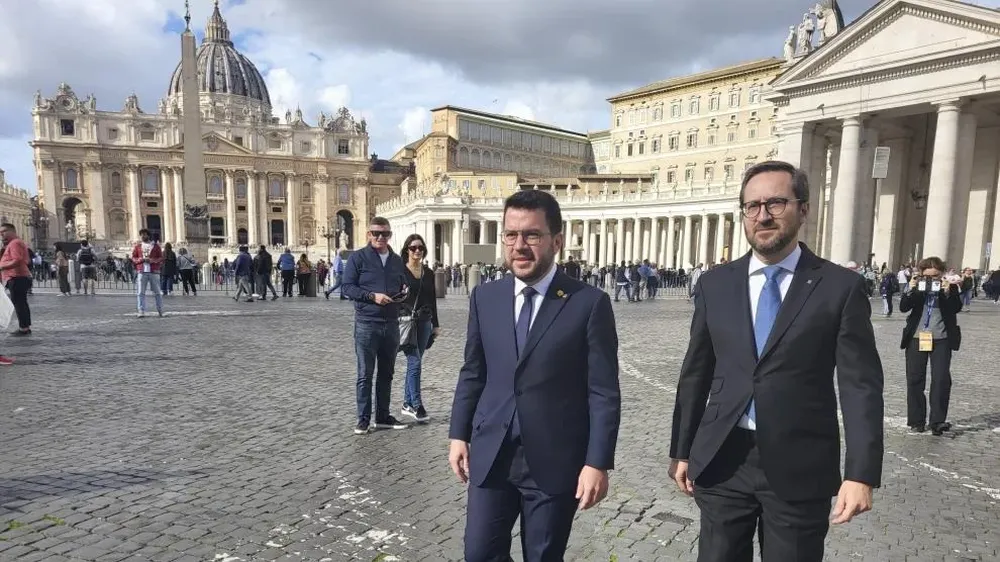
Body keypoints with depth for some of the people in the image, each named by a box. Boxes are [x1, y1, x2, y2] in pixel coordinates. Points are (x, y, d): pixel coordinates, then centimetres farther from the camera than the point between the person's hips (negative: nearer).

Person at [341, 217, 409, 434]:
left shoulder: (396, 260, 13)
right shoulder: (358, 257, -2)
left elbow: (403, 285, 23)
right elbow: (347, 286, -7)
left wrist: (403, 294, -1)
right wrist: (372, 296, -19)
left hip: (392, 324, 5)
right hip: (367, 324, -5)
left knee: (386, 373, 13)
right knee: (365, 374, 0)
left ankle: (383, 416, 23)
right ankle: (363, 419, 10)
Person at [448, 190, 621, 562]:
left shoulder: (589, 303, -9)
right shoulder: (484, 298, 3)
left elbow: (604, 392, -9)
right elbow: (472, 374, 9)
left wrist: (598, 462, -12)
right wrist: (459, 435, 8)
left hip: (555, 461, -3)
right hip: (490, 455, 3)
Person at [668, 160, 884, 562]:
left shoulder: (842, 287, -3)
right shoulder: (714, 284, 3)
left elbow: (861, 385, -5)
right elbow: (695, 374, 6)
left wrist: (861, 472, -11)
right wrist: (682, 451, 7)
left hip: (800, 467, -2)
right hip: (721, 461, 2)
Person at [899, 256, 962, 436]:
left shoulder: (951, 287, 2)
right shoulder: (916, 287, 4)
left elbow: (957, 308, -10)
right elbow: (903, 307, -5)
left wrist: (947, 292, -22)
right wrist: (911, 290, -17)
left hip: (941, 339, -1)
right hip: (916, 338, 1)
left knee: (941, 379, -7)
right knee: (915, 380, 4)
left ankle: (938, 421, 1)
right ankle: (916, 420, 13)